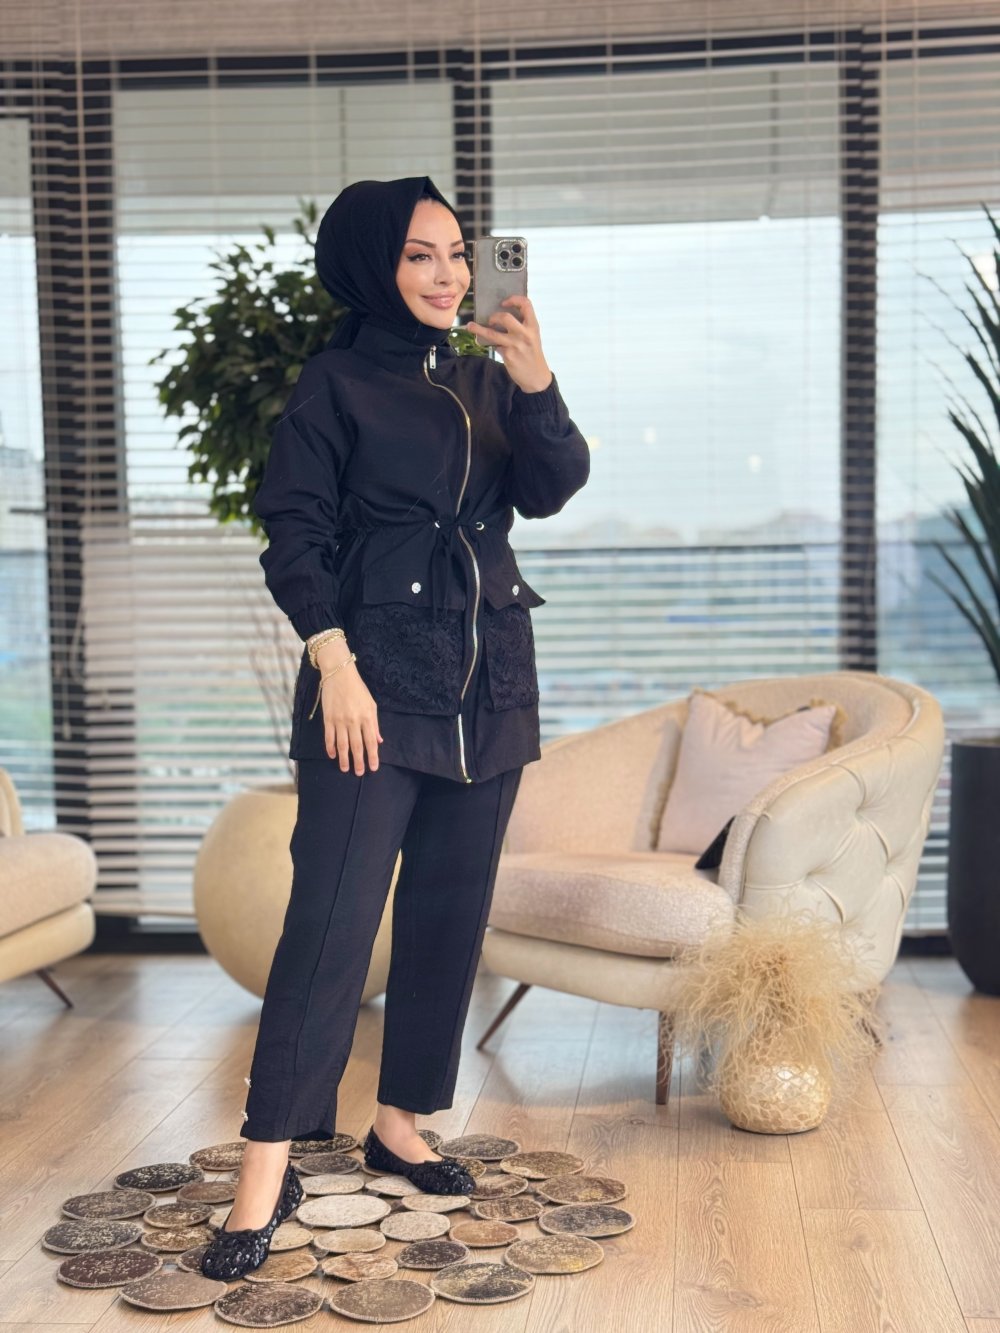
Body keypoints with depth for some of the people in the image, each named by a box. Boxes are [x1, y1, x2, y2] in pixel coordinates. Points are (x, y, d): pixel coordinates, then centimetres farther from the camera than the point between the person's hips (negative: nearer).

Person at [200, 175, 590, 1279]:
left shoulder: (486, 381, 13)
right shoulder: (337, 383, -1)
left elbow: (549, 491, -1)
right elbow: (294, 532, -6)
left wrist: (538, 389, -18)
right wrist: (334, 662, -16)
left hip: (488, 690, 6)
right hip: (375, 684, -5)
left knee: (450, 916, 10)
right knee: (331, 919, -11)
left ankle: (400, 1126, 24)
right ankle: (267, 1170, -7)